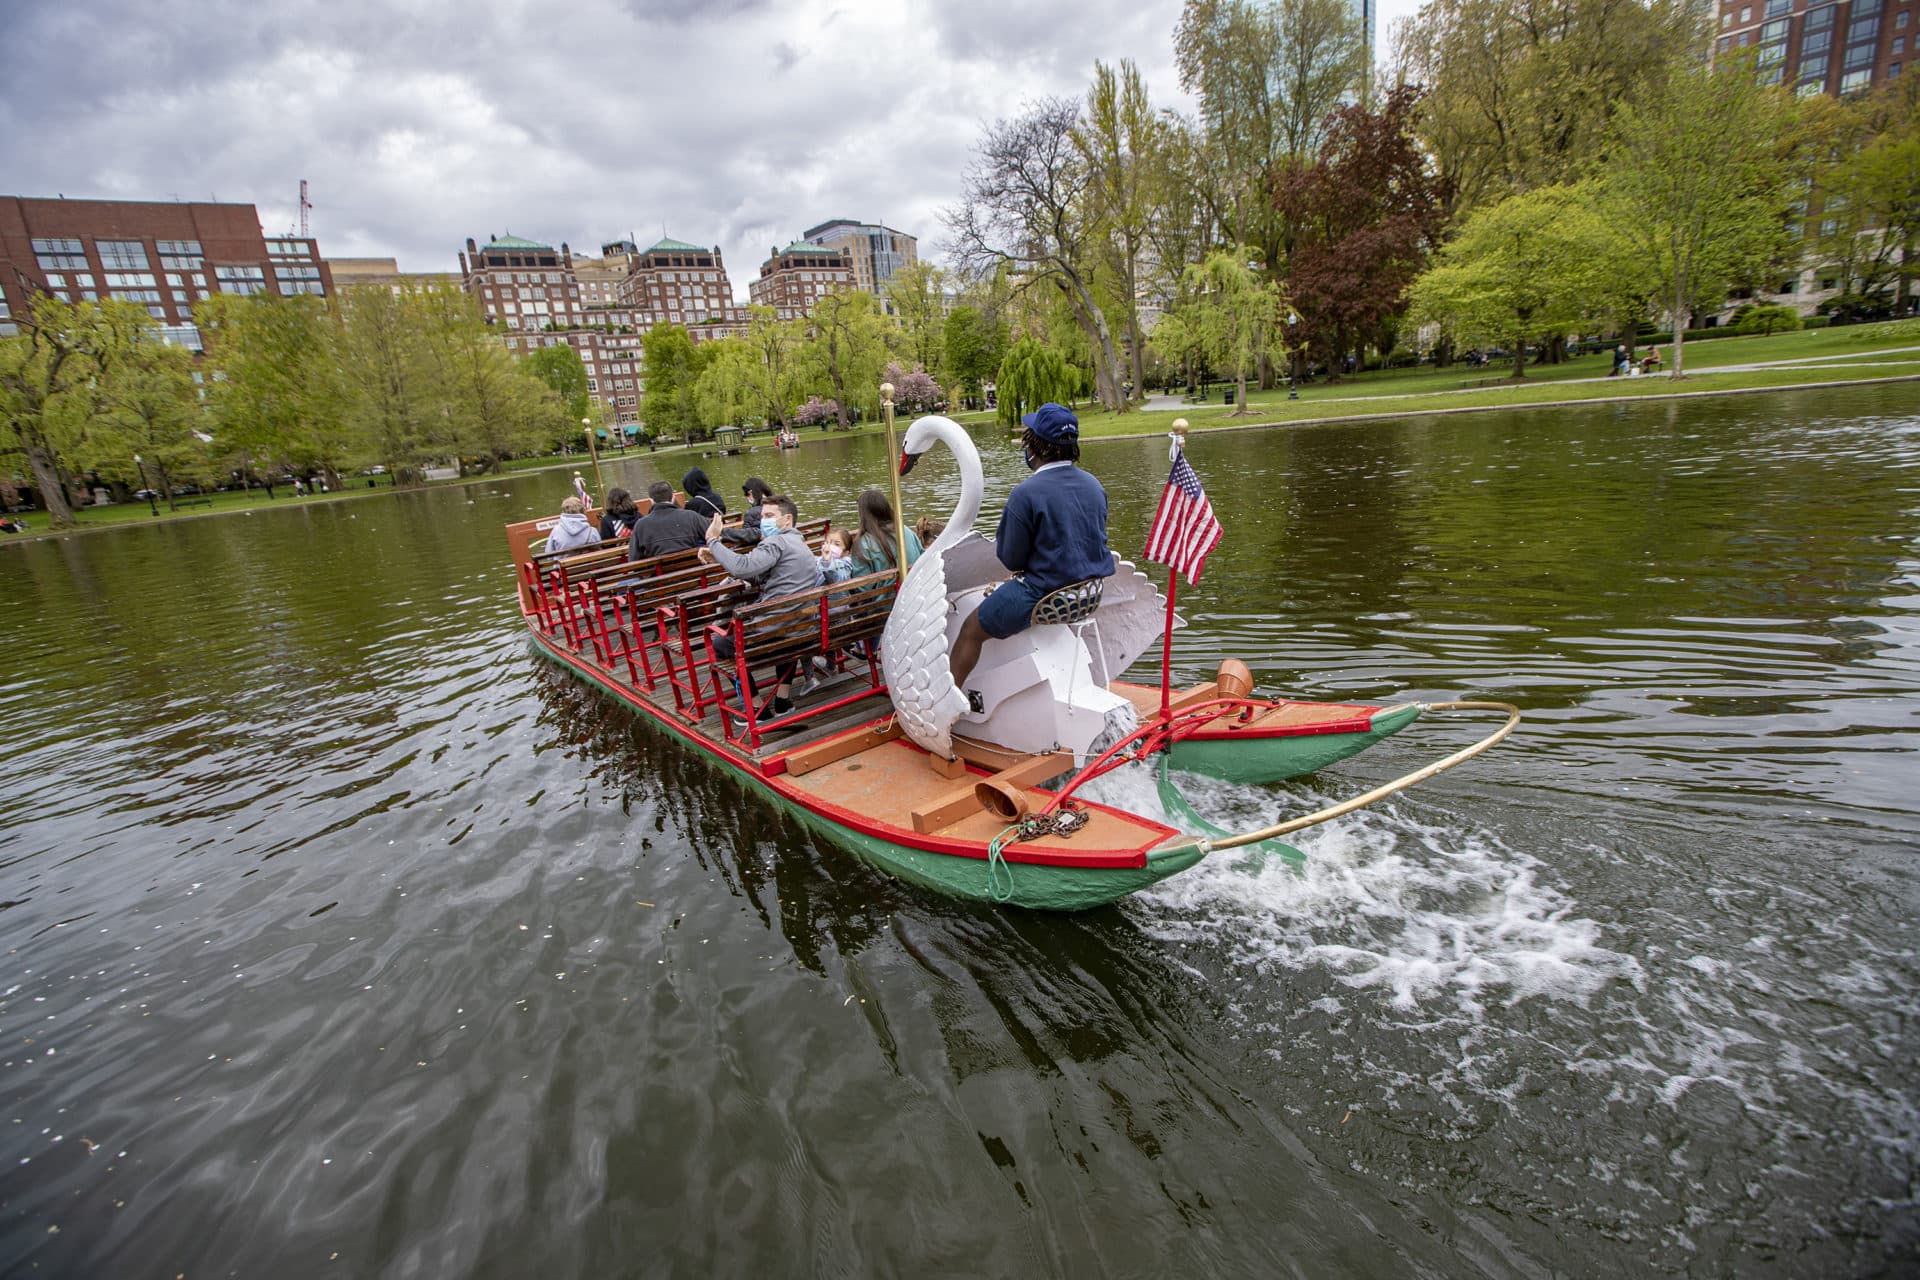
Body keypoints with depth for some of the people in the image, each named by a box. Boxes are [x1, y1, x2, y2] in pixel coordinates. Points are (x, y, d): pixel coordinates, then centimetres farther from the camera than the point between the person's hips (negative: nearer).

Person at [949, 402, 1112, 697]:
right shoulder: (1094, 485, 2)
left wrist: (998, 543, 10)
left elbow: (1011, 559, -13)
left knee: (971, 629, 9)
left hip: (1043, 595, -8)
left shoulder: (1026, 493, -20)